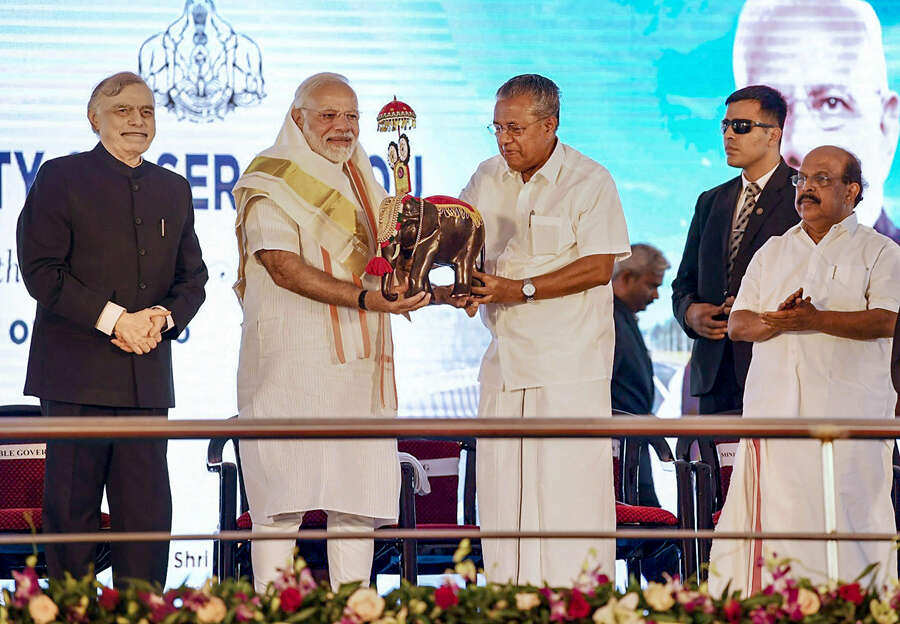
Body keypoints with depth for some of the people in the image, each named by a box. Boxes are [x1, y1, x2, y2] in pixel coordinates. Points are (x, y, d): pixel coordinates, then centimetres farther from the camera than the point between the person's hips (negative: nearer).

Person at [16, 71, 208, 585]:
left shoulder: (173, 189, 17)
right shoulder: (61, 177, 2)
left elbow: (193, 277, 18)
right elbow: (41, 269, -7)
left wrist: (165, 316, -5)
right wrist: (114, 319, -14)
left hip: (148, 373, 4)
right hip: (77, 369, -4)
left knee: (148, 508, 1)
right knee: (71, 505, -2)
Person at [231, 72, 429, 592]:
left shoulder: (363, 183, 19)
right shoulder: (273, 182, -4)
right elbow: (285, 269, -16)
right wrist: (363, 298, -25)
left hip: (360, 361, 7)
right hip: (293, 360, -7)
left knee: (361, 493, 3)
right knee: (284, 494, -9)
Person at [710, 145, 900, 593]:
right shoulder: (773, 252, 21)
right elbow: (738, 322, 13)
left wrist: (815, 320, -18)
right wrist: (777, 321, -9)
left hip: (847, 411, -4)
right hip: (774, 404, 4)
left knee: (843, 514, -10)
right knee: (773, 517, -5)